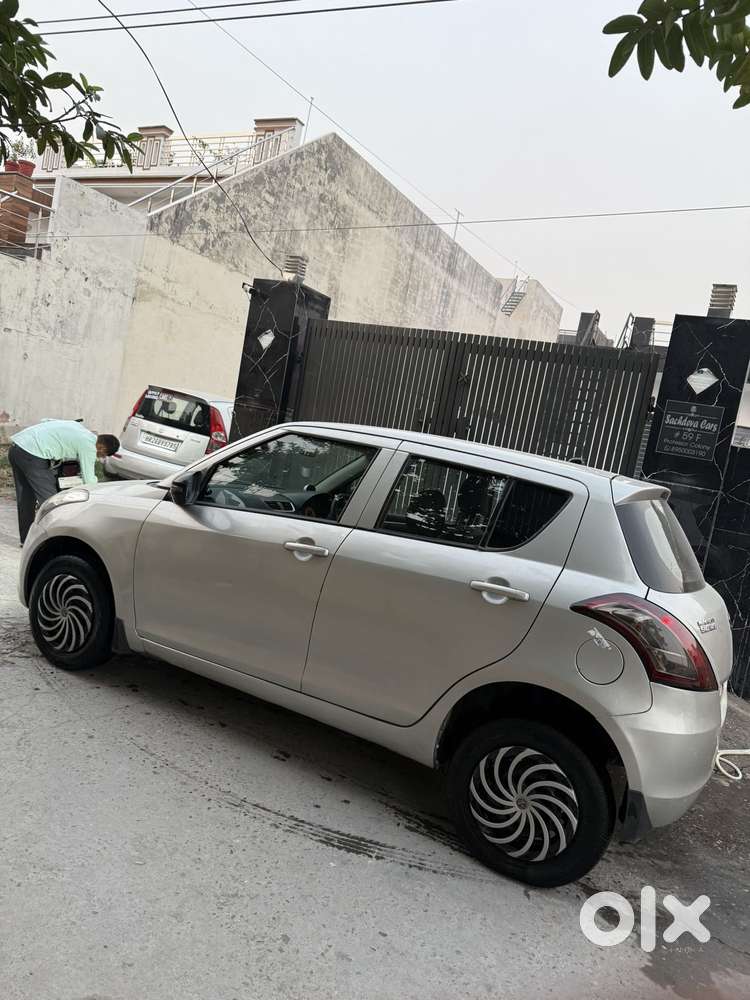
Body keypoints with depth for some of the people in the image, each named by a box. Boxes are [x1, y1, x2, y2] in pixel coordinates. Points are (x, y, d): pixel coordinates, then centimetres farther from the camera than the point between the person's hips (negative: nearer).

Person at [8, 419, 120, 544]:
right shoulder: (89, 445, -8)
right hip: (31, 454, -10)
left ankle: (25, 539, 27)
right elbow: (89, 479, -2)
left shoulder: (78, 427, 17)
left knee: (25, 498, 17)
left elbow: (45, 421, 26)